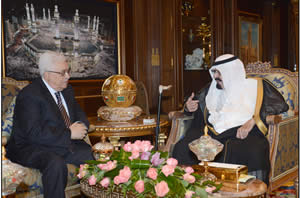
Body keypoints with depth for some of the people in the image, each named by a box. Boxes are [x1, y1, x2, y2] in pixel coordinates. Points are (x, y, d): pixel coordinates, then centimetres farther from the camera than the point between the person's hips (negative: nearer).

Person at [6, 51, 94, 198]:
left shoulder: (67, 91, 9)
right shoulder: (29, 95, -16)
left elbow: (81, 116, 16)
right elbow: (34, 133, -25)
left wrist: (80, 126, -10)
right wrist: (69, 133, -22)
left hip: (66, 144, 7)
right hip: (31, 148, -6)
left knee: (93, 155, -15)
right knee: (56, 164, -35)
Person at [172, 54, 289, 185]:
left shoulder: (255, 86, 11)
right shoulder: (211, 89, 24)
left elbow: (280, 104, 0)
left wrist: (252, 121, -14)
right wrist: (188, 107, 7)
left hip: (244, 134, -3)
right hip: (213, 132, 4)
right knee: (182, 148, -24)